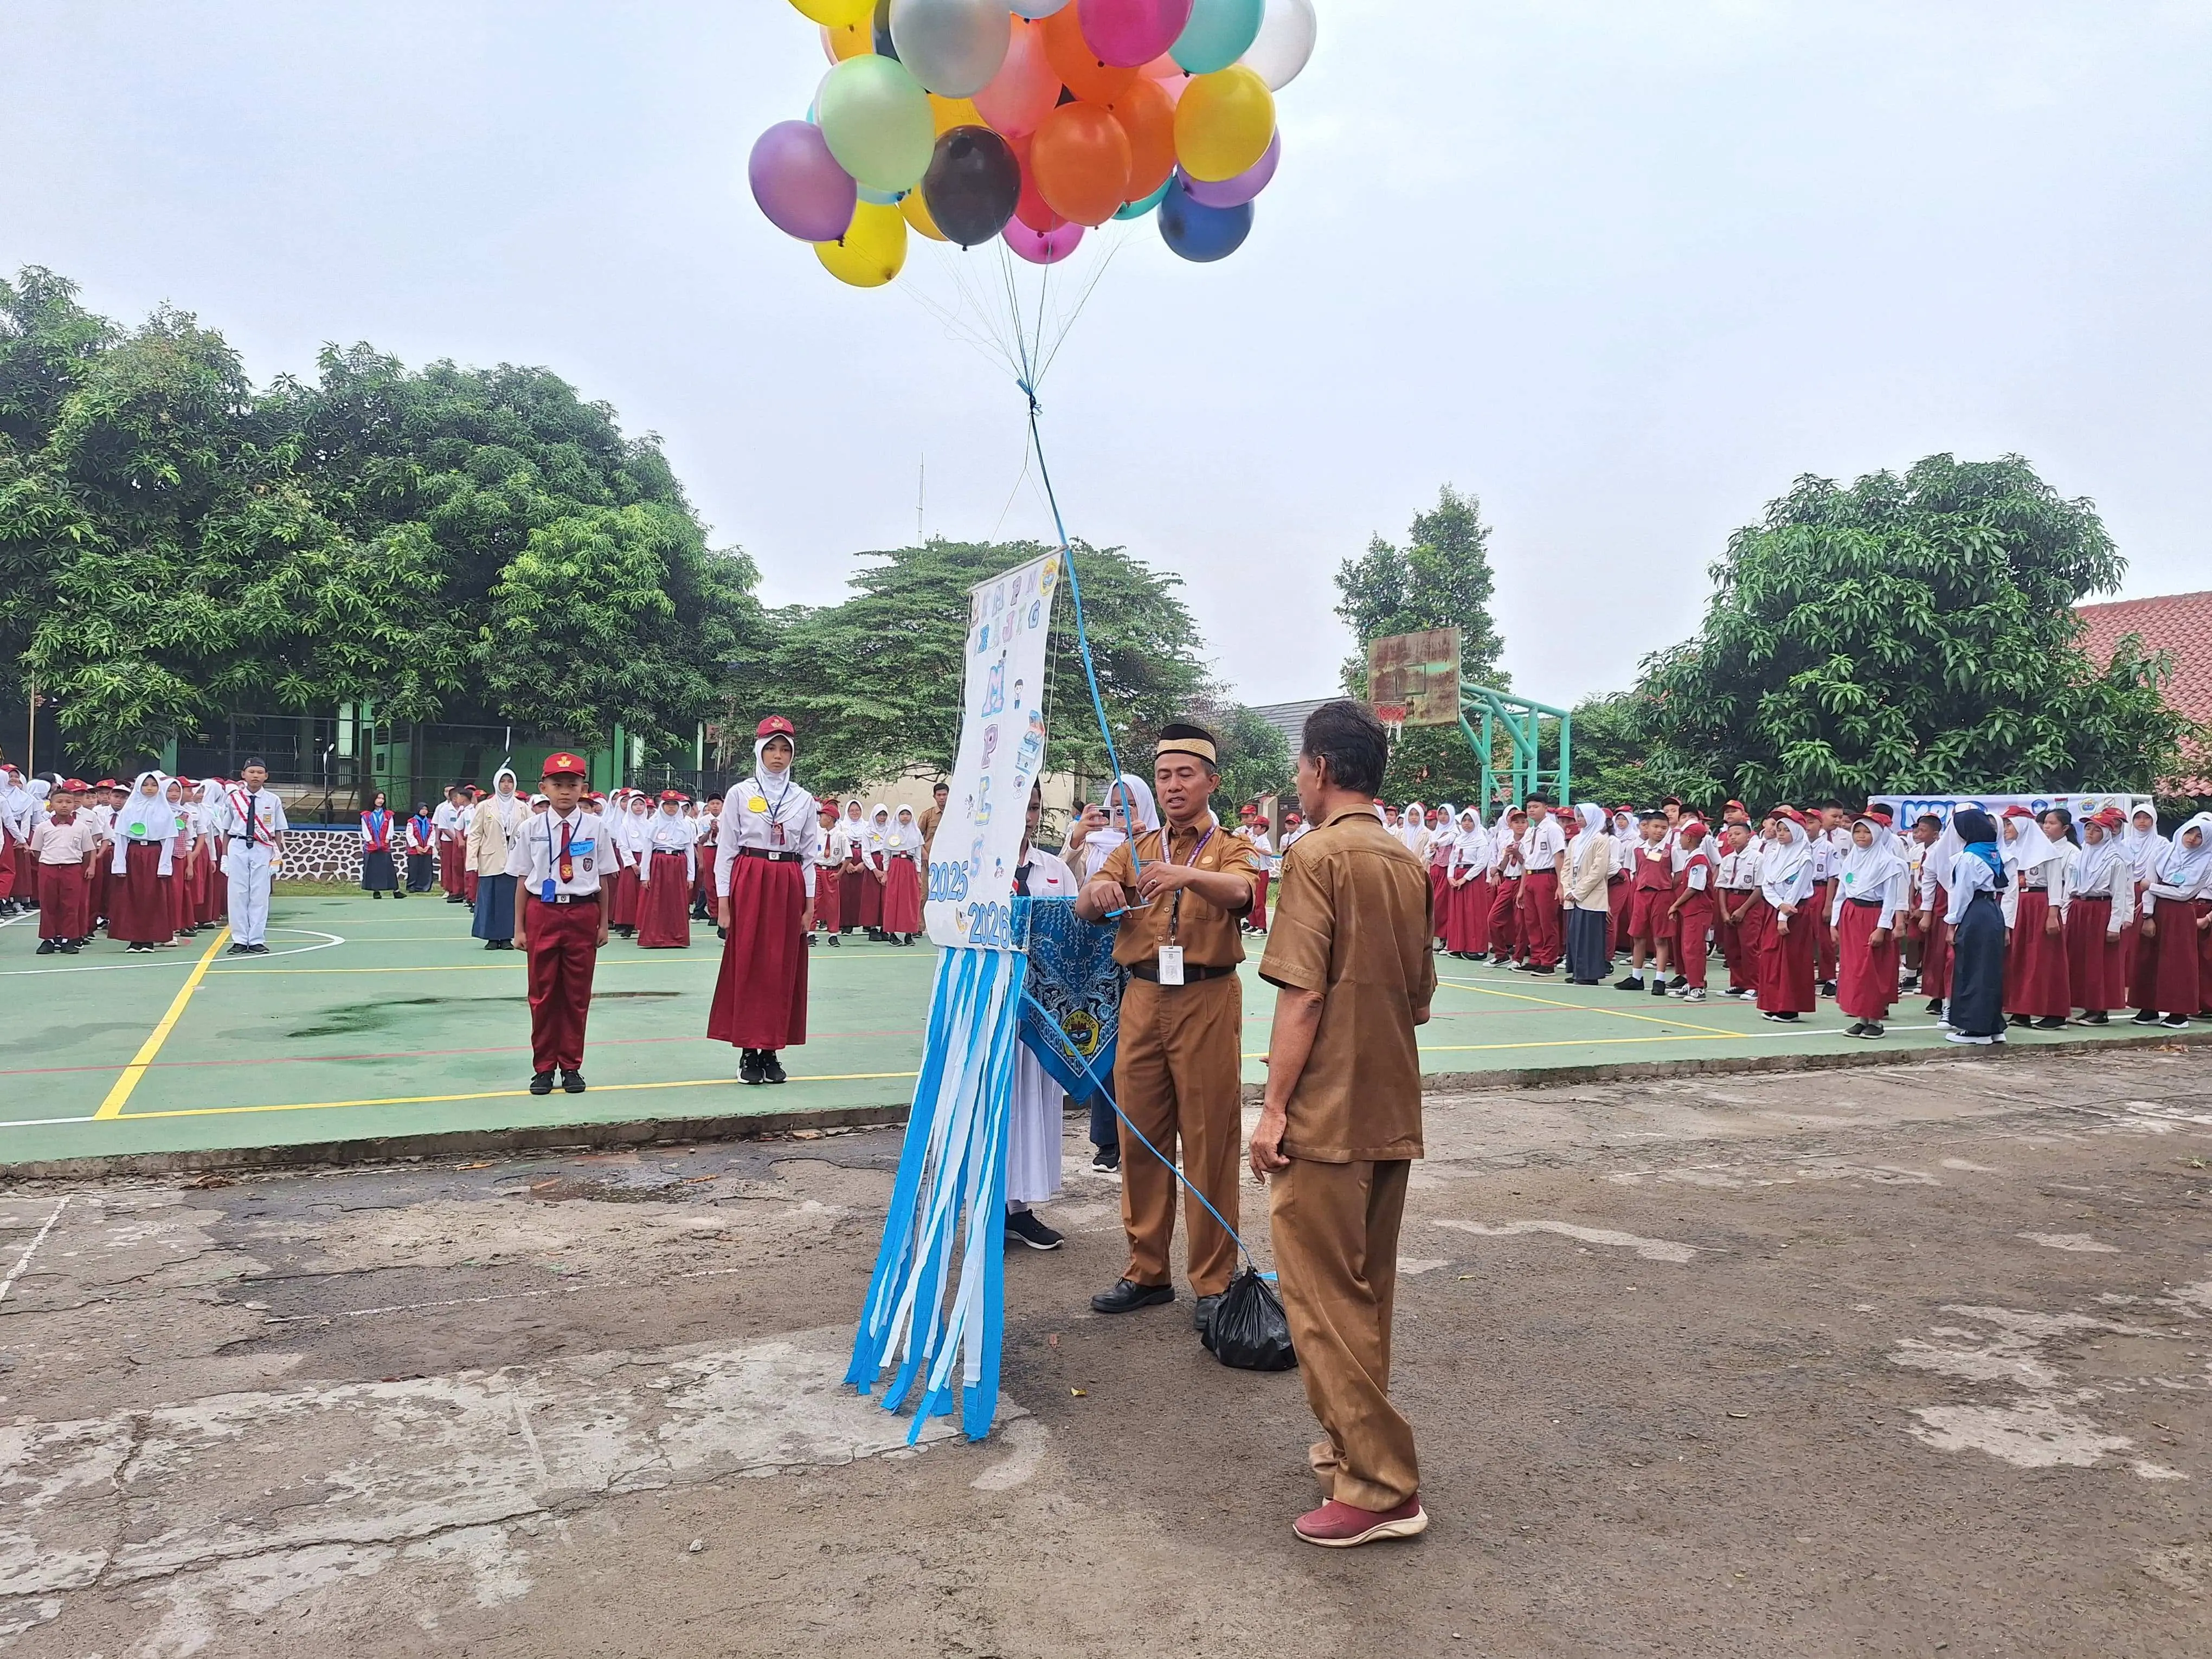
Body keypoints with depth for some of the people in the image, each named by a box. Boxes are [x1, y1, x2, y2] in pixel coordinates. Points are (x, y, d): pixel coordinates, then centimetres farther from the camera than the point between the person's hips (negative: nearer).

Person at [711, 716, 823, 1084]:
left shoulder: (803, 800, 8)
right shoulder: (740, 794, 2)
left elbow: (810, 854, 9)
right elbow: (726, 849, 1)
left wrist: (809, 904, 3)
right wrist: (723, 902, -5)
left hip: (788, 886, 2)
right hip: (748, 884, -2)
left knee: (783, 968, 4)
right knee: (746, 967, -1)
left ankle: (773, 1050, 12)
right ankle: (748, 1051, 6)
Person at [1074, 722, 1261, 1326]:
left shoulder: (1231, 848, 6)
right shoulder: (1135, 851, 16)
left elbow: (1239, 892, -18)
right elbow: (1084, 909, 2)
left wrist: (1189, 875, -39)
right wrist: (1097, 891, -23)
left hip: (1207, 1002, -3)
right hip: (1142, 999, 4)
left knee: (1210, 1141, -1)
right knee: (1140, 1139, 7)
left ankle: (1214, 1281, 9)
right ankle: (1147, 1272, 19)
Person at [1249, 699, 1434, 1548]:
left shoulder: (1318, 856, -13)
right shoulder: (1409, 863, 10)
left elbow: (1301, 996, -18)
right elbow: (1419, 996, 15)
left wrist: (1273, 1109, -14)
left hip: (1326, 1118, -8)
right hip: (1394, 1113, 8)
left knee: (1326, 1301, 0)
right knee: (1366, 1293, 18)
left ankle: (1380, 1488, 4)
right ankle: (1357, 1441, 30)